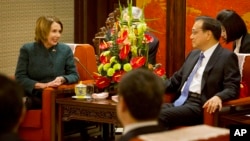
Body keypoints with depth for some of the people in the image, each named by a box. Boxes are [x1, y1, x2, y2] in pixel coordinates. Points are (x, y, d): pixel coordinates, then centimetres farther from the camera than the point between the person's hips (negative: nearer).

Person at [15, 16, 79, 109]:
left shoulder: (65, 50, 10)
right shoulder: (27, 50, 4)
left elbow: (74, 75, 11)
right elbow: (20, 77, 0)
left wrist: (63, 79, -12)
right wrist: (41, 85, -14)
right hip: (35, 99, -2)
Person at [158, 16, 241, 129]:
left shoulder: (227, 57, -1)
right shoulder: (193, 54, 23)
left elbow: (232, 89, -10)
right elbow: (176, 80, 27)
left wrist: (218, 97, -31)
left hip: (200, 106, -7)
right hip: (179, 102, 7)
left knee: (162, 116, -30)